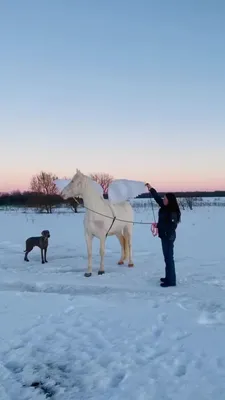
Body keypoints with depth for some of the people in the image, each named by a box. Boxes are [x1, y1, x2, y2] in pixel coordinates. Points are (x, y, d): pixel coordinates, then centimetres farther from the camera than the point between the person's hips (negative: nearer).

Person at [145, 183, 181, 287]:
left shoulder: (173, 212, -20)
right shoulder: (165, 208, 4)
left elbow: (171, 226, -24)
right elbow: (157, 198, 11)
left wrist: (158, 225, -21)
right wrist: (151, 189, 6)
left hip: (169, 237, -9)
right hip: (164, 236, 9)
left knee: (169, 258, -4)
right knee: (167, 257, 16)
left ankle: (171, 281, 2)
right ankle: (168, 277, 27)